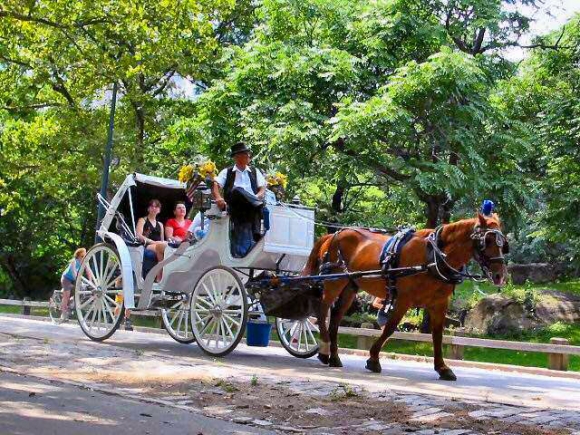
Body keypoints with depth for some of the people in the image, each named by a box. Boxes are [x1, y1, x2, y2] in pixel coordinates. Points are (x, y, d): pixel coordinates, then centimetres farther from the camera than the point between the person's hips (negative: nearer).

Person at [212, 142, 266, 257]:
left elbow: (263, 188, 11)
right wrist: (218, 198, -18)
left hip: (252, 207, 1)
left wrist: (258, 196, -11)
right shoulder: (227, 172, 16)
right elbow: (215, 185, 2)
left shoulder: (255, 172, 22)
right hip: (235, 210, -1)